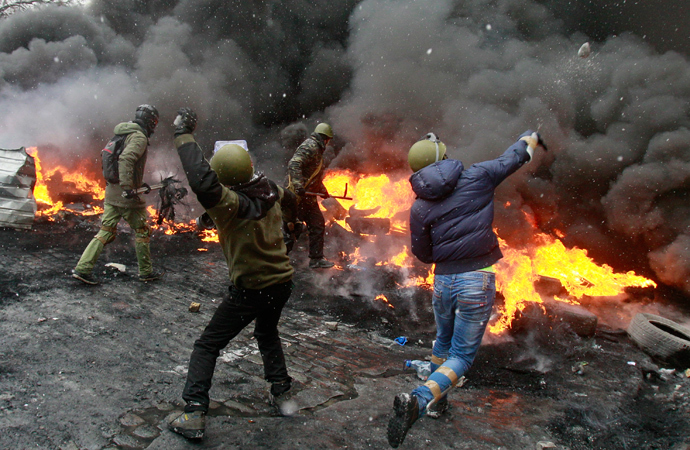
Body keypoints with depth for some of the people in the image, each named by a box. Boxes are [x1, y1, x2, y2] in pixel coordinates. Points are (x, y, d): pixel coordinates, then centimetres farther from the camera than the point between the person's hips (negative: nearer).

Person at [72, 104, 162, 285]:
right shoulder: (139, 137, -12)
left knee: (105, 231, 10)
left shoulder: (123, 134, 17)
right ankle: (146, 272, 17)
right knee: (142, 232, 7)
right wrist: (128, 187, -30)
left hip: (111, 192, 8)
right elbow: (126, 159, -28)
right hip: (126, 196, -8)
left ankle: (83, 268, 5)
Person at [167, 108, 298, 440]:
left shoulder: (232, 203, -25)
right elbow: (290, 203, 20)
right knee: (267, 334, 33)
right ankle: (281, 392, 33)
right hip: (282, 282, 7)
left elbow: (201, 180, -42)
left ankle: (194, 415, 5)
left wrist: (184, 135, -29)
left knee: (207, 346, 8)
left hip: (250, 290, -7)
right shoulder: (271, 191, -3)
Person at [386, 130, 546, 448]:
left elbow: (424, 255, 6)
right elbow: (512, 158, 13)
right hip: (476, 281, -3)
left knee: (443, 342, 27)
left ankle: (436, 402, 40)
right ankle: (418, 399, -19)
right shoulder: (476, 178, -5)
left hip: (443, 281, 3)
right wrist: (530, 138, 33)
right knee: (461, 356, 2)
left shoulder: (420, 207, 0)